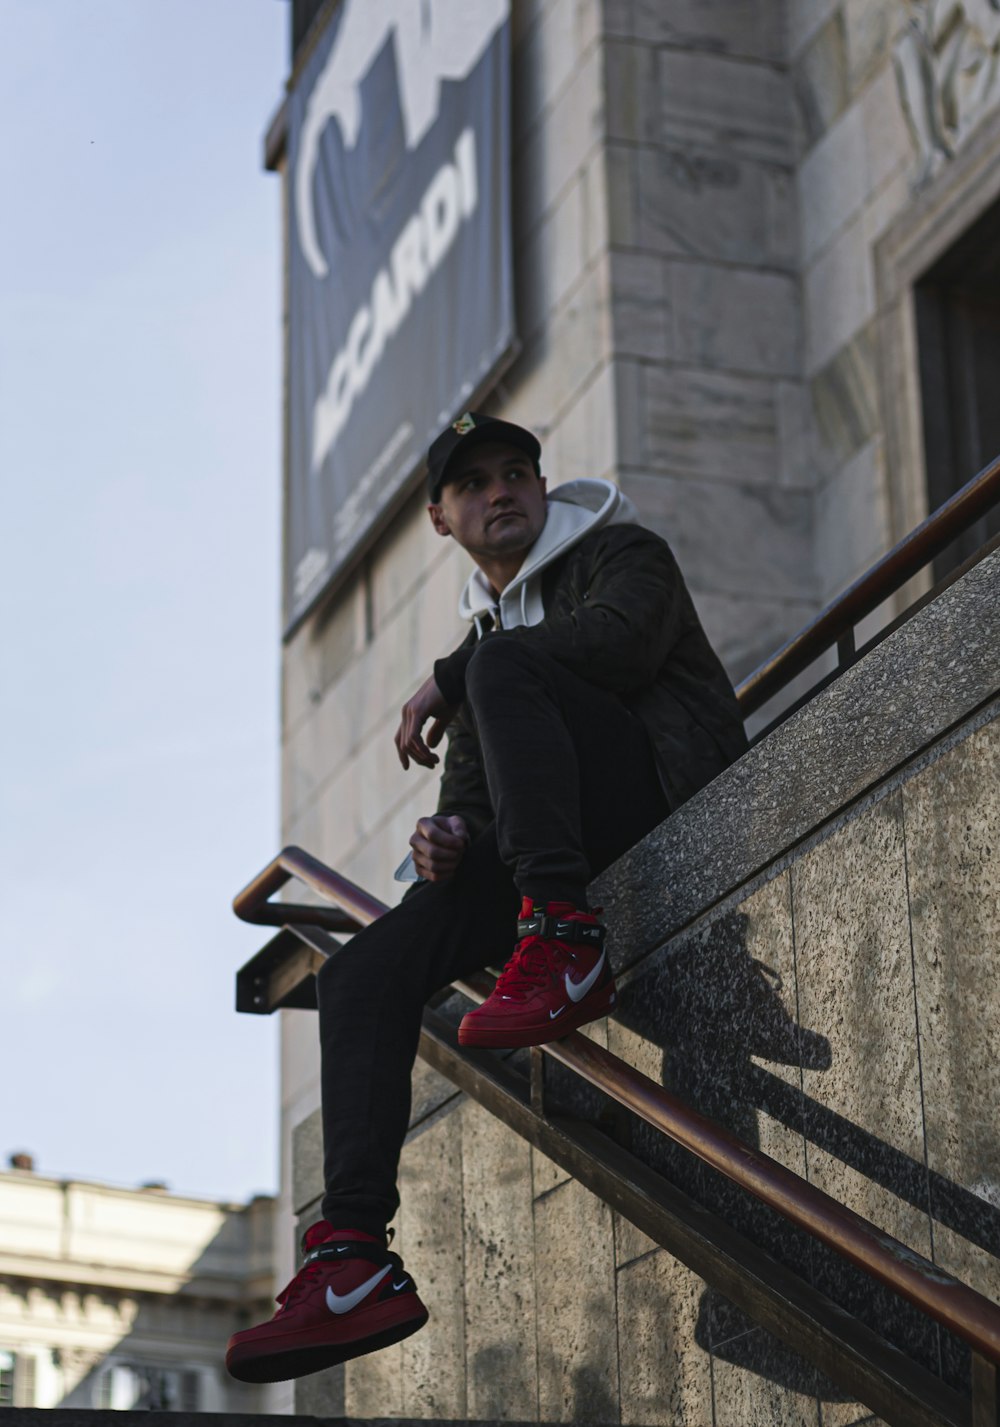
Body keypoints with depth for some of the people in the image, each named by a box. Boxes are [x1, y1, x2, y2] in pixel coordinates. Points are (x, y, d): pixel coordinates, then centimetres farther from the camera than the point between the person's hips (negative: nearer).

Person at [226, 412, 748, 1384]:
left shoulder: (623, 553, 8)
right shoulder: (488, 620, 28)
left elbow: (618, 639, -17)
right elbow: (471, 787, 24)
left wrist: (451, 678, -11)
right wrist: (450, 835, -2)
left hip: (669, 792, -6)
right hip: (555, 850, 7)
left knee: (504, 670, -29)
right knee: (364, 971, -13)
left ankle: (564, 940, -37)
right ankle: (354, 1256, -24)